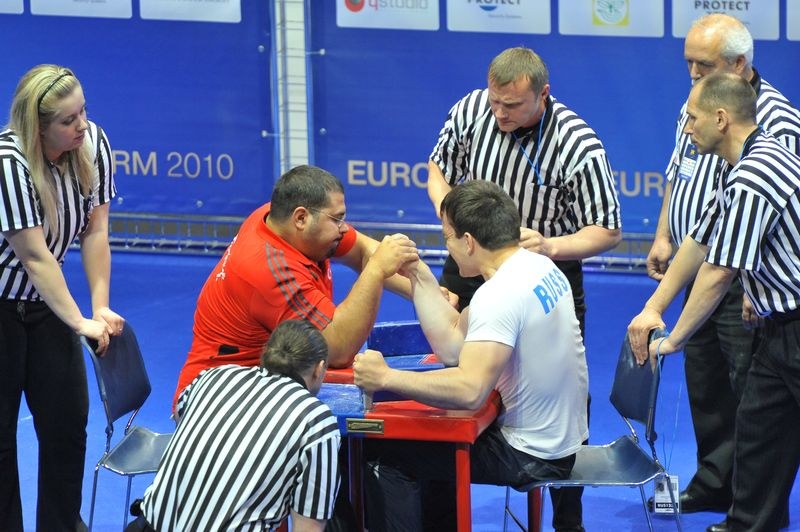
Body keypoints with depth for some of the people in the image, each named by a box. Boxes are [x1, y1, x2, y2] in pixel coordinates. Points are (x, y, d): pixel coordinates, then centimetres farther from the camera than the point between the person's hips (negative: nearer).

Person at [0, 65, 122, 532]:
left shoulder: (93, 143, -10)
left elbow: (95, 232, -5)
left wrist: (101, 307, -11)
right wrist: (80, 322, -25)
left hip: (43, 302, 6)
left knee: (68, 423, 4)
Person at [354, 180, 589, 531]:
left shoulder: (499, 295, -25)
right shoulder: (538, 266, 4)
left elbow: (470, 390, -36)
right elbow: (452, 344, 7)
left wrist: (386, 378, -30)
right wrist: (419, 276, 6)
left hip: (532, 456, -10)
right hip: (563, 436, 10)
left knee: (380, 456, -4)